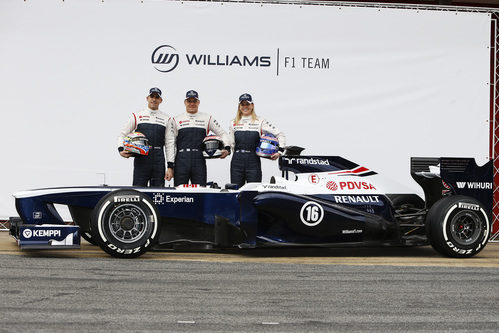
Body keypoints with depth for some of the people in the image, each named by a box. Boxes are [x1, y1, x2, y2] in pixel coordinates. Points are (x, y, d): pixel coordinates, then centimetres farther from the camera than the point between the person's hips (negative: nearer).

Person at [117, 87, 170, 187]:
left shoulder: (166, 118, 12)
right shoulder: (137, 116, 11)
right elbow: (122, 134, 14)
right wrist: (121, 150, -5)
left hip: (159, 160, 1)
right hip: (141, 158, -1)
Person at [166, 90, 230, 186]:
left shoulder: (207, 118, 13)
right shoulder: (176, 120, 11)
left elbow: (222, 133, 19)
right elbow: (170, 144, 8)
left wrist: (227, 148, -1)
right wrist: (170, 166, 0)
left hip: (199, 161, 0)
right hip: (181, 162, 0)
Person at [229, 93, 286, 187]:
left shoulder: (260, 122, 6)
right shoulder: (234, 123, 14)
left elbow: (280, 135, 3)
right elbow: (231, 144, 17)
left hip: (253, 162, -2)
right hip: (237, 162, 2)